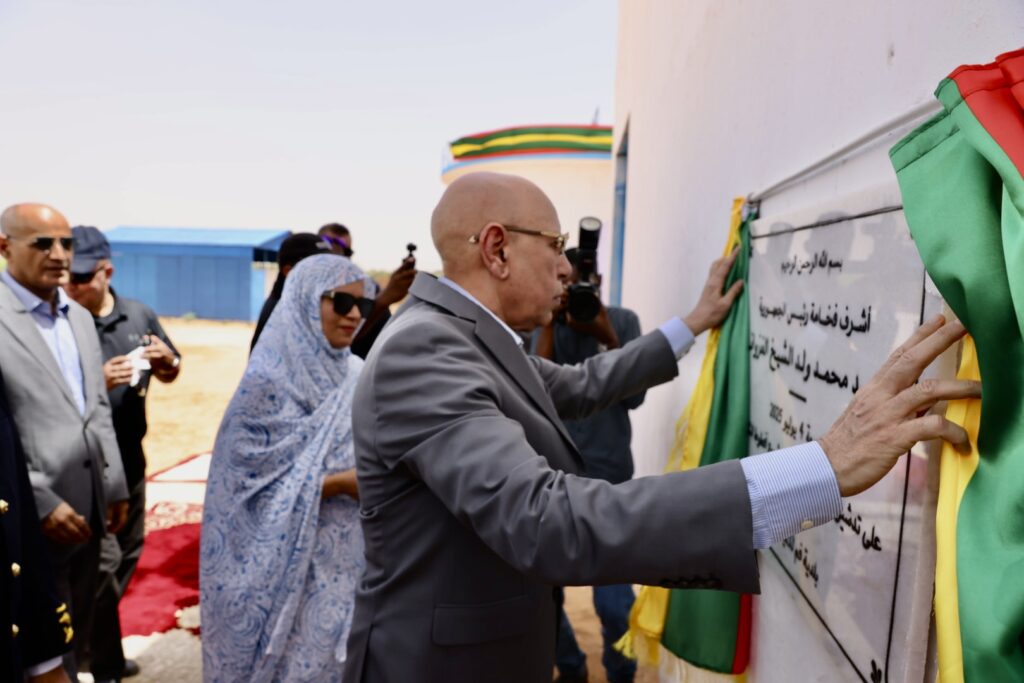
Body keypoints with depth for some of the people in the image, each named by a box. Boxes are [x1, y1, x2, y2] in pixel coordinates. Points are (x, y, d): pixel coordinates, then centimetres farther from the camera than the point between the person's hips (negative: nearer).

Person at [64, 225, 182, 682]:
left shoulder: (140, 315, 0)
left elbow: (169, 375, 12)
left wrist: (168, 361, -10)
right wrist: (97, 382, -27)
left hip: (130, 456, 6)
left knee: (128, 553, 17)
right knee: (103, 561, -3)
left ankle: (98, 643, 38)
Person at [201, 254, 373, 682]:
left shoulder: (356, 374, 2)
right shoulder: (271, 379, -14)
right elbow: (254, 481, -15)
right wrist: (344, 482, -21)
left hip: (350, 553, 5)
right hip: (290, 561, -5)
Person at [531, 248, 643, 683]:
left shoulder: (622, 322, 2)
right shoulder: (542, 325, 1)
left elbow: (633, 397, -6)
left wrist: (608, 338, -16)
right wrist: (550, 323, -16)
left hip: (608, 477, -1)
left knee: (614, 602, 0)